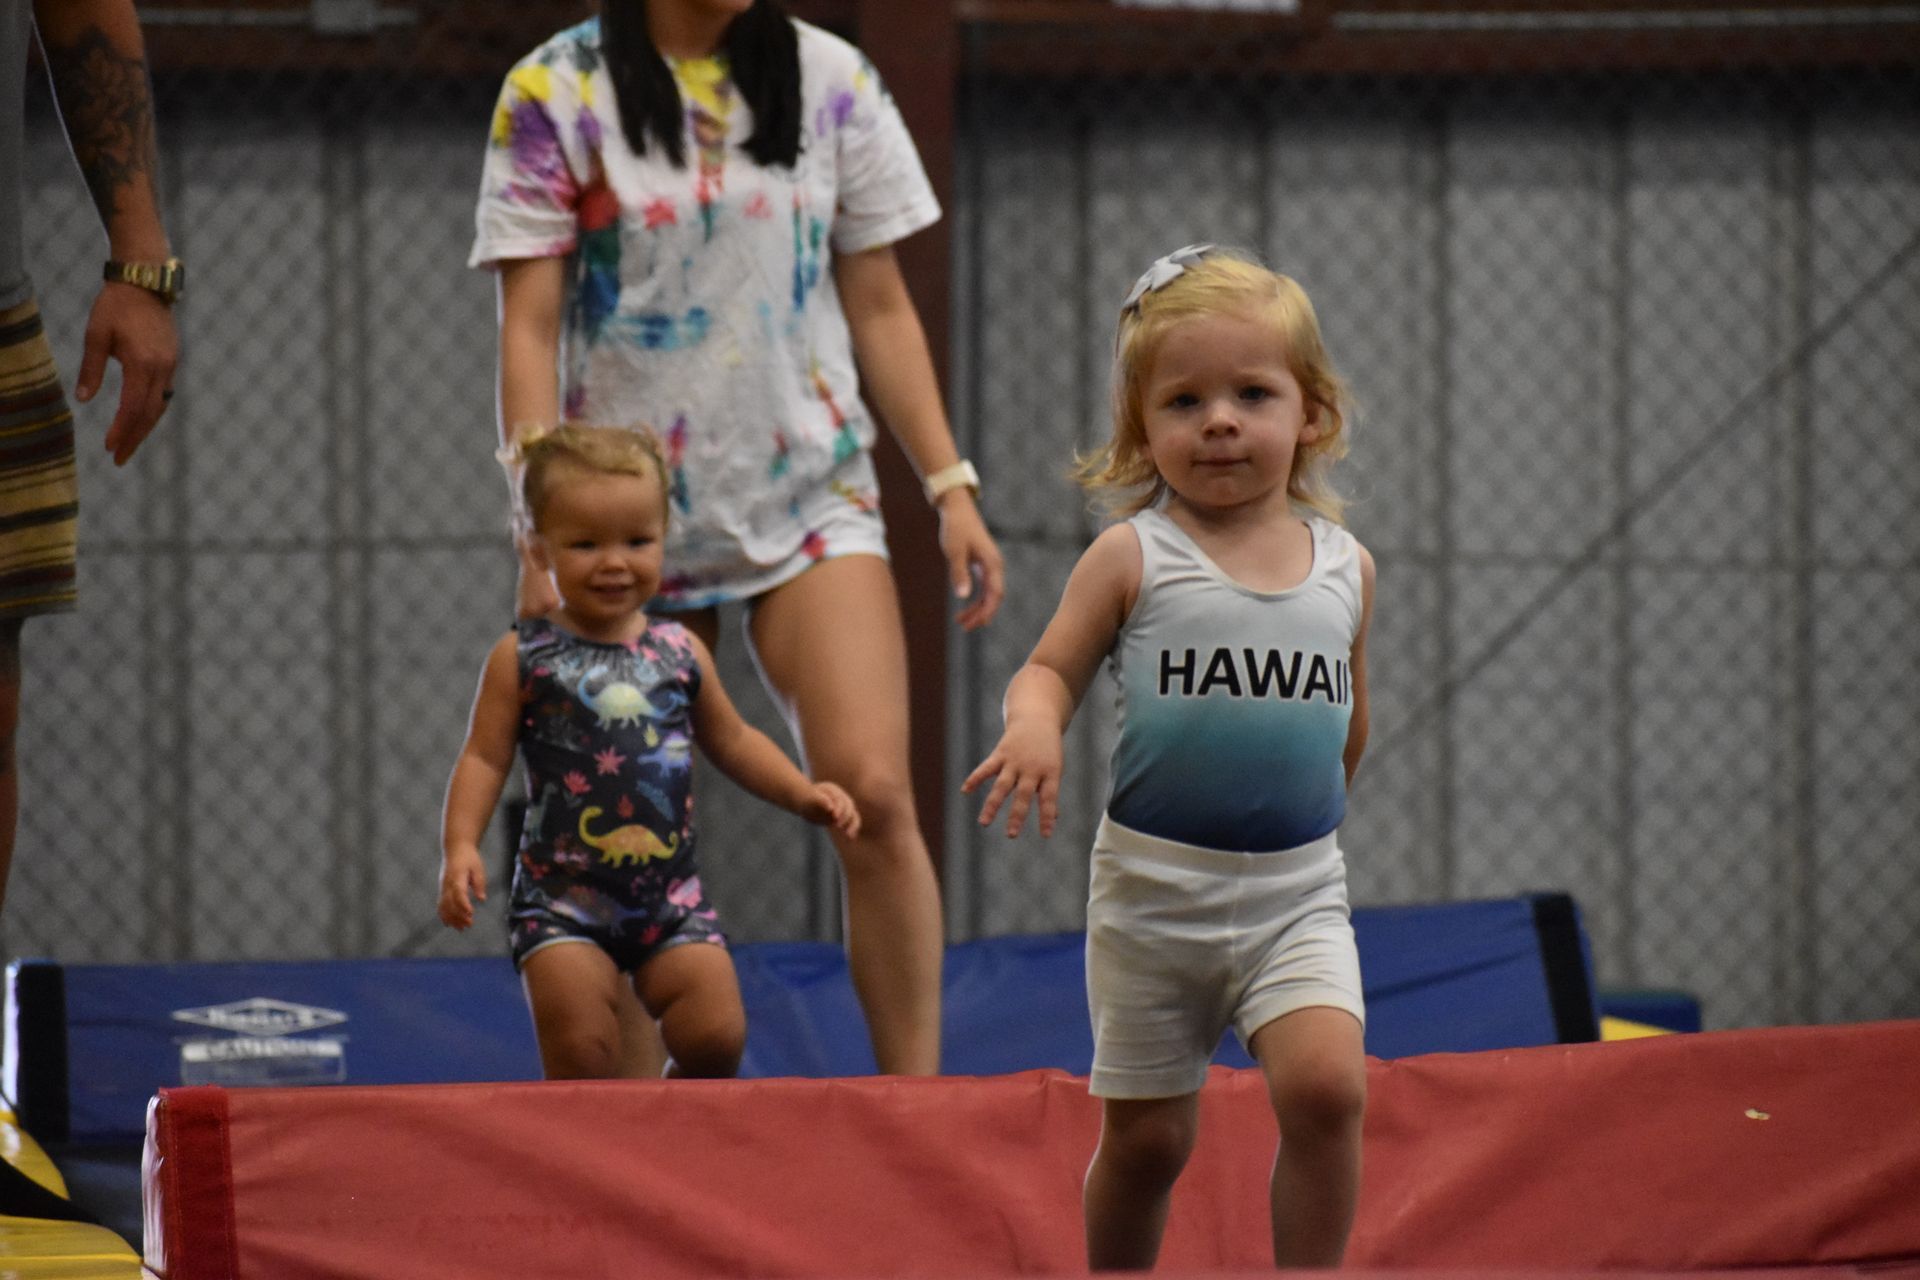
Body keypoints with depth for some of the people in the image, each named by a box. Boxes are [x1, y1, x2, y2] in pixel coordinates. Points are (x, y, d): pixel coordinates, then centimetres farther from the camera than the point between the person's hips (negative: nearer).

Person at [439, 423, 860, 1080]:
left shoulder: (680, 652, 8)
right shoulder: (524, 657, -1)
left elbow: (731, 741, 22)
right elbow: (484, 758, -1)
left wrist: (805, 795, 12)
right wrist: (460, 847, -14)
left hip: (671, 897, 3)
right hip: (562, 899, -3)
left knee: (715, 1036, -7)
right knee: (580, 1051, -13)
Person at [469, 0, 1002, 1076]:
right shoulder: (554, 94, -1)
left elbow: (880, 307, 11)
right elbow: (530, 328, -3)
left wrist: (952, 487, 4)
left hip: (815, 495, 1)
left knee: (873, 792, -15)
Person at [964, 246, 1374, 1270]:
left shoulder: (1345, 567, 4)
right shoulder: (1133, 557, -5)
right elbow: (1051, 669, -4)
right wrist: (1034, 728, -25)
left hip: (1295, 891, 1)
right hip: (1154, 887, -1)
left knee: (1325, 1083, -20)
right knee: (1145, 1137, 7)